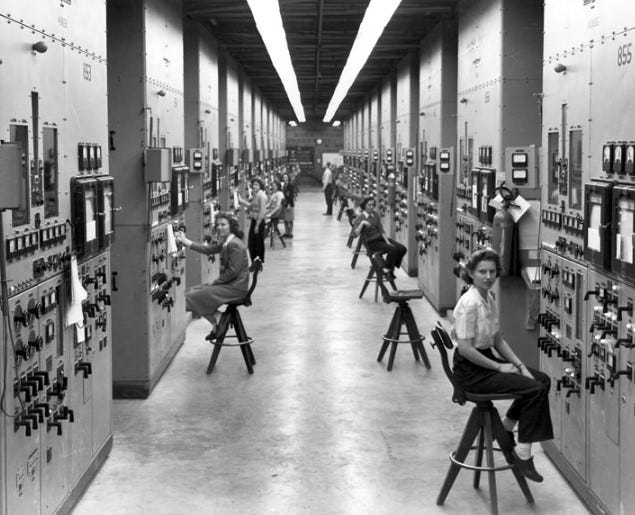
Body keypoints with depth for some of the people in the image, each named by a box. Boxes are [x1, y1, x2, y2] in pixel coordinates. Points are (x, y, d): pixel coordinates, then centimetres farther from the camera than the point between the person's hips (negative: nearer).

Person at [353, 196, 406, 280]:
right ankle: (387, 270, -12)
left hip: (381, 238, 6)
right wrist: (362, 223, -31)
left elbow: (381, 230, 5)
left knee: (402, 249, -14)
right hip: (371, 242, -6)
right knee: (393, 249, -29)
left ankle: (391, 267, 3)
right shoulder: (360, 217, -8)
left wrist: (387, 241, -8)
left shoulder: (375, 214, 7)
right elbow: (356, 234, -20)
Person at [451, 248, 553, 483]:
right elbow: (465, 348, -24)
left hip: (486, 360, 9)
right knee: (535, 390, -17)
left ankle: (505, 429, 16)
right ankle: (523, 453, -11)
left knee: (543, 379, 7)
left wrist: (519, 365, 3)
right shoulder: (469, 303, -21)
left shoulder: (489, 297, 8)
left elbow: (497, 340, 15)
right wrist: (499, 367, -16)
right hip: (470, 370, -9)